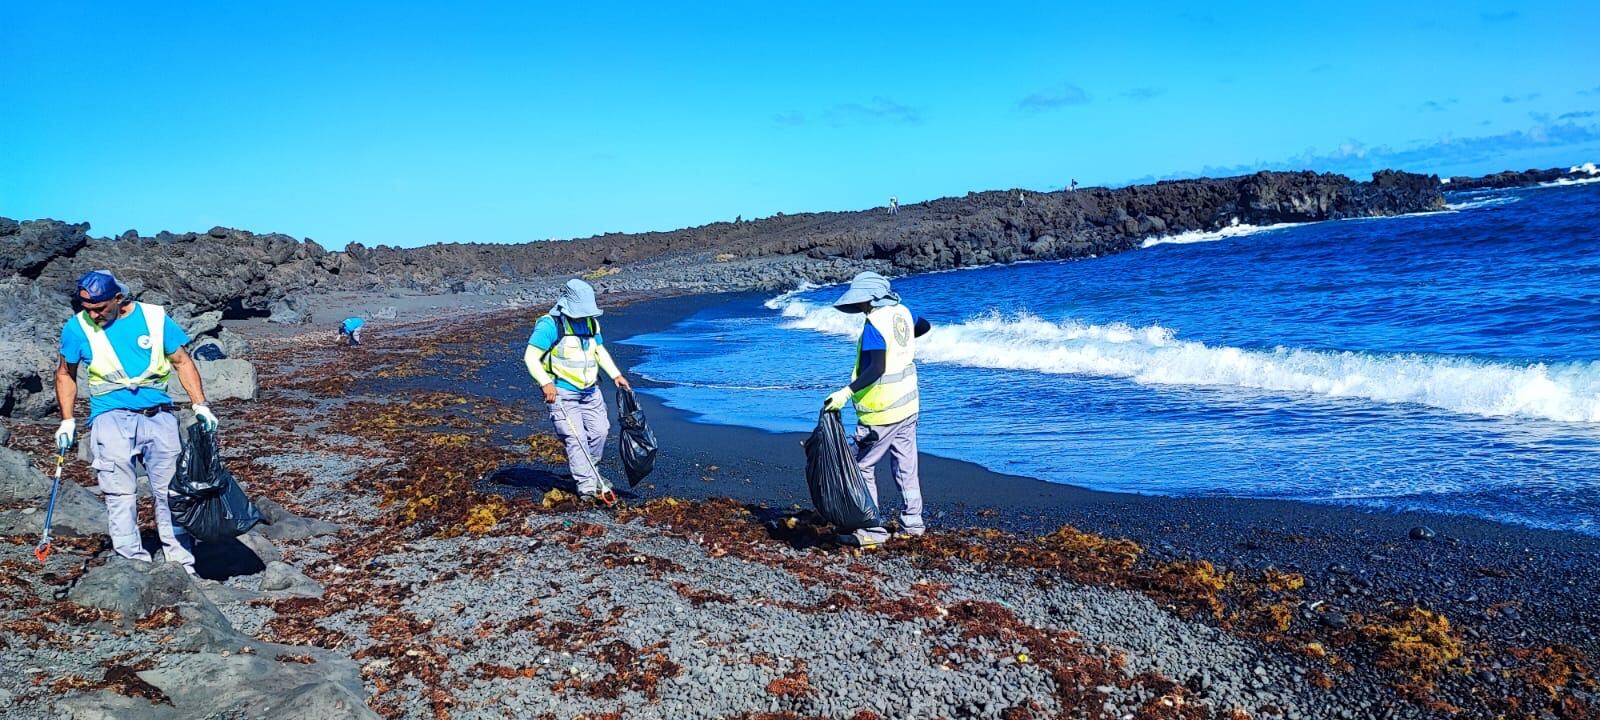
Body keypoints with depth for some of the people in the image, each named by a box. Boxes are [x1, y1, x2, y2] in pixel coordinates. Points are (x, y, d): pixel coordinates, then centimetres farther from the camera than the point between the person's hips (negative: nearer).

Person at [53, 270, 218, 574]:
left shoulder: (154, 318, -1)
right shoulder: (77, 327, 1)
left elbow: (182, 362, 7)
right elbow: (65, 374, 15)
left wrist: (200, 405, -2)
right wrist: (67, 420, 9)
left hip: (158, 415, 1)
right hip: (111, 416, 0)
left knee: (171, 490, 2)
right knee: (121, 492, -10)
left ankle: (182, 563, 8)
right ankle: (133, 562, -6)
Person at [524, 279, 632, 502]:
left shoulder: (591, 322, 9)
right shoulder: (550, 325, -13)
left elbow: (600, 350, 22)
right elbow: (531, 356, -15)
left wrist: (616, 375, 12)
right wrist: (545, 383, -25)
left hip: (591, 391, 7)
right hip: (562, 392, -7)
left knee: (599, 430, 8)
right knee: (575, 438, -10)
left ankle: (588, 473, 31)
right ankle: (588, 487, -6)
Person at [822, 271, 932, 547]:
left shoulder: (874, 326, -21)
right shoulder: (903, 312, 3)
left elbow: (876, 369, -30)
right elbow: (925, 326, 25)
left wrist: (847, 392, -36)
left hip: (880, 413, -8)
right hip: (907, 405, 8)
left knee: (863, 467, 1)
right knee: (906, 467, 16)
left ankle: (872, 532, 2)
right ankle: (912, 524, 25)